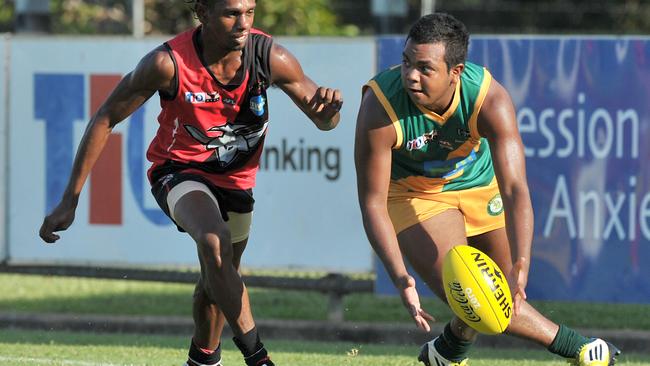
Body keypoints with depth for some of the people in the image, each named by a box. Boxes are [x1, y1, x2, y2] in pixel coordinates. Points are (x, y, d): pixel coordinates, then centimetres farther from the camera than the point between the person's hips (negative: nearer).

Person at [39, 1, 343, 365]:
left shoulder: (270, 58, -20)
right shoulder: (168, 63, -28)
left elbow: (324, 121, -8)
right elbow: (106, 118, -17)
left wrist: (328, 105, -35)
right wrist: (70, 200, -18)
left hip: (236, 178, 4)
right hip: (179, 169, -4)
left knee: (220, 276, 19)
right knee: (215, 241, -33)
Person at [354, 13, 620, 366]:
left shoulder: (490, 100, -33)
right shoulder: (379, 110, -35)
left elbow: (515, 190, -39)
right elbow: (372, 202, -28)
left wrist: (520, 267, -53)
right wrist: (400, 279, -40)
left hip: (480, 186, 3)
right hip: (411, 192, -2)